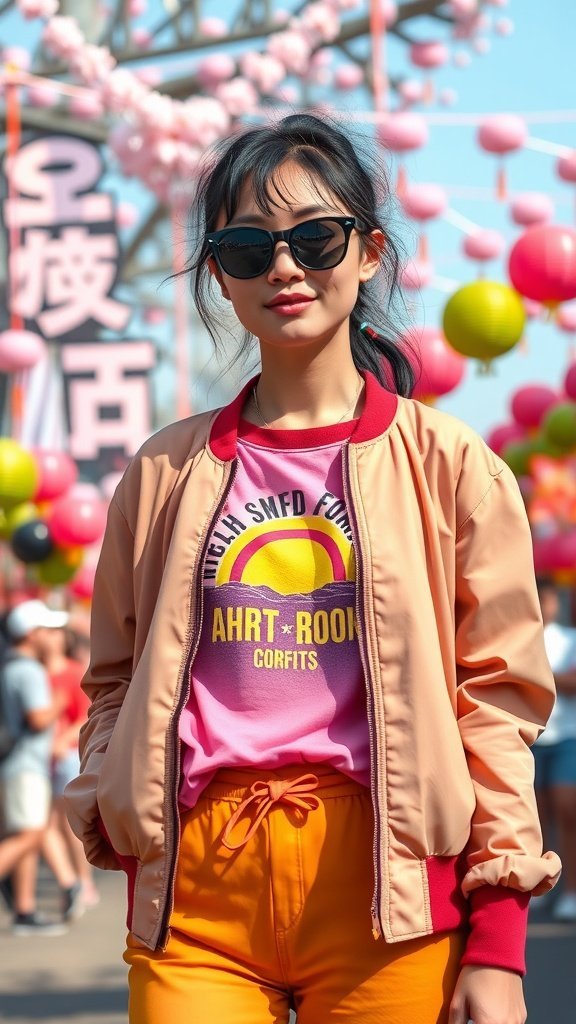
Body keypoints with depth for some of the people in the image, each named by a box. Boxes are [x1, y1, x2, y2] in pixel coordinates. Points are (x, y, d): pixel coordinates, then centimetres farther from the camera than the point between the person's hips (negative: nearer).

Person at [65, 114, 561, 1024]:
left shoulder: (449, 465, 4)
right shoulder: (167, 471, 12)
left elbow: (498, 696, 2)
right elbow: (116, 679, 19)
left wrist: (498, 946, -5)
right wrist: (114, 804, -2)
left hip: (387, 880, -2)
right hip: (196, 883, 2)